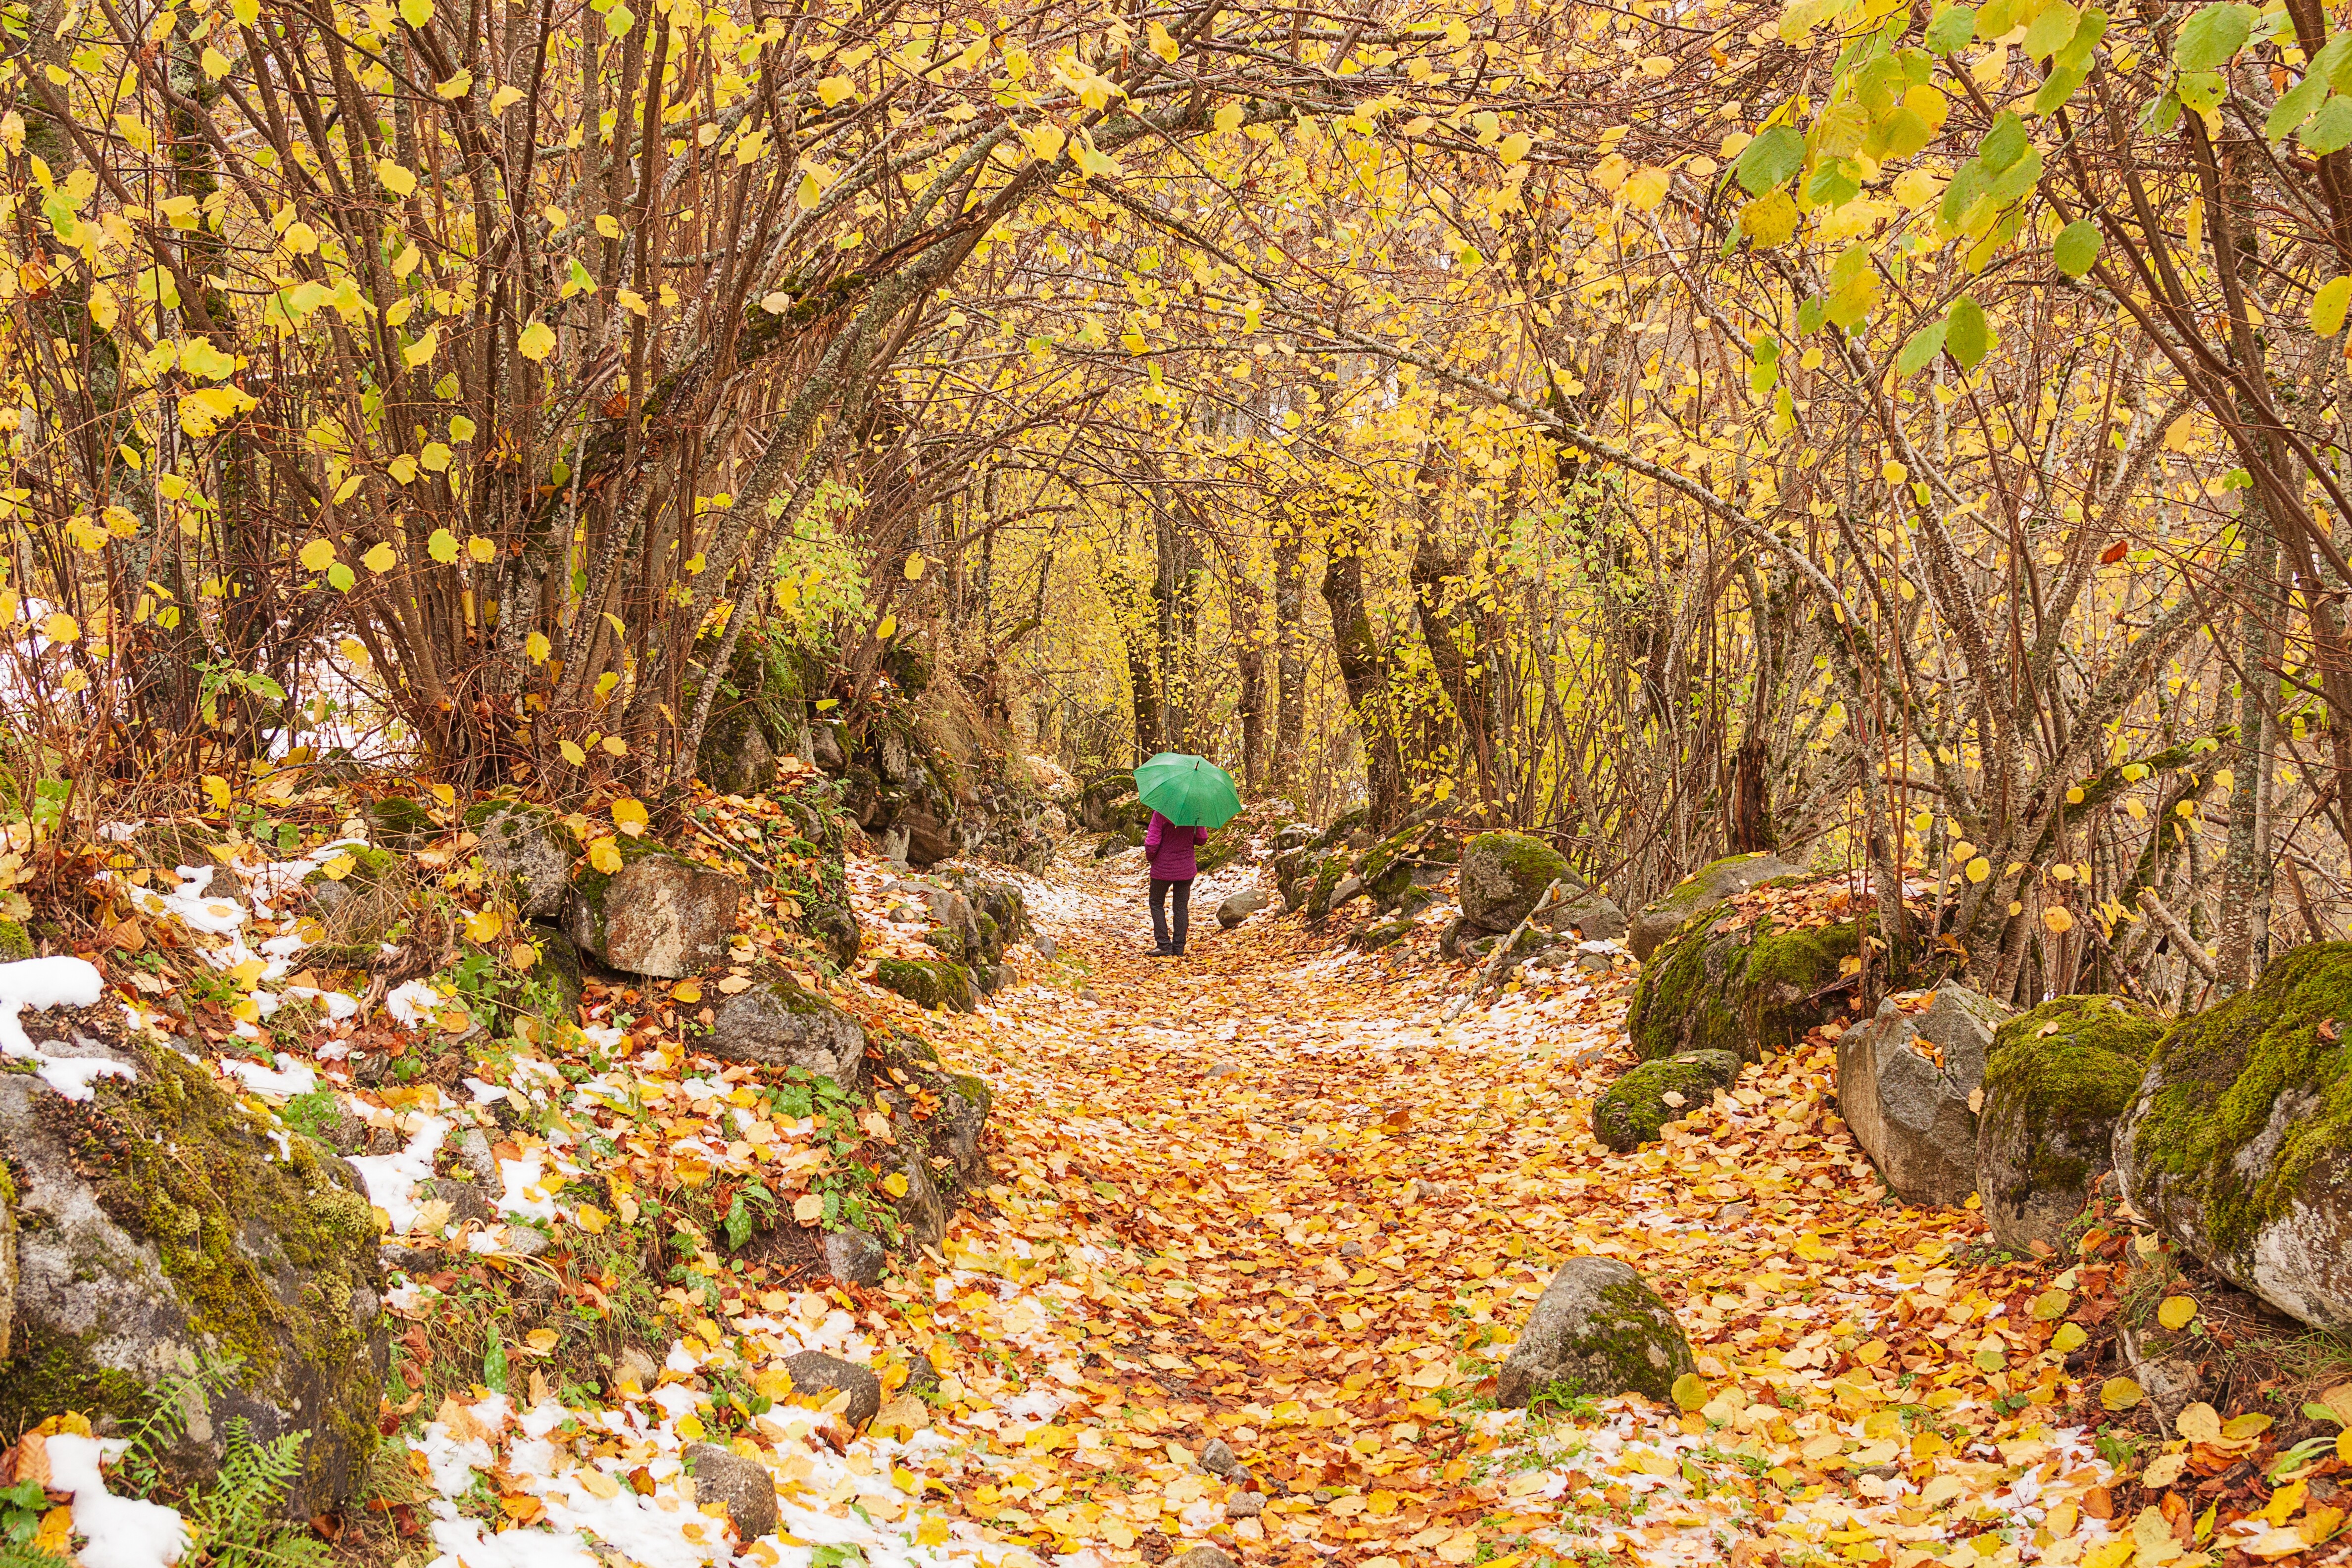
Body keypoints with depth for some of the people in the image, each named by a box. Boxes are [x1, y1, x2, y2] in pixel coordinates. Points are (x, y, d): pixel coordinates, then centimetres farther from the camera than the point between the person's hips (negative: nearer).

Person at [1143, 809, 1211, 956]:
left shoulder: (1161, 813, -18)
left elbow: (1152, 843, -18)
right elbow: (1202, 839, 3)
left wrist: (1150, 857, 3)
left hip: (1163, 869, -3)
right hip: (1187, 869, 3)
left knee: (1157, 904, 14)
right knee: (1182, 907, 13)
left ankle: (1165, 945, 6)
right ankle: (1179, 948, 13)